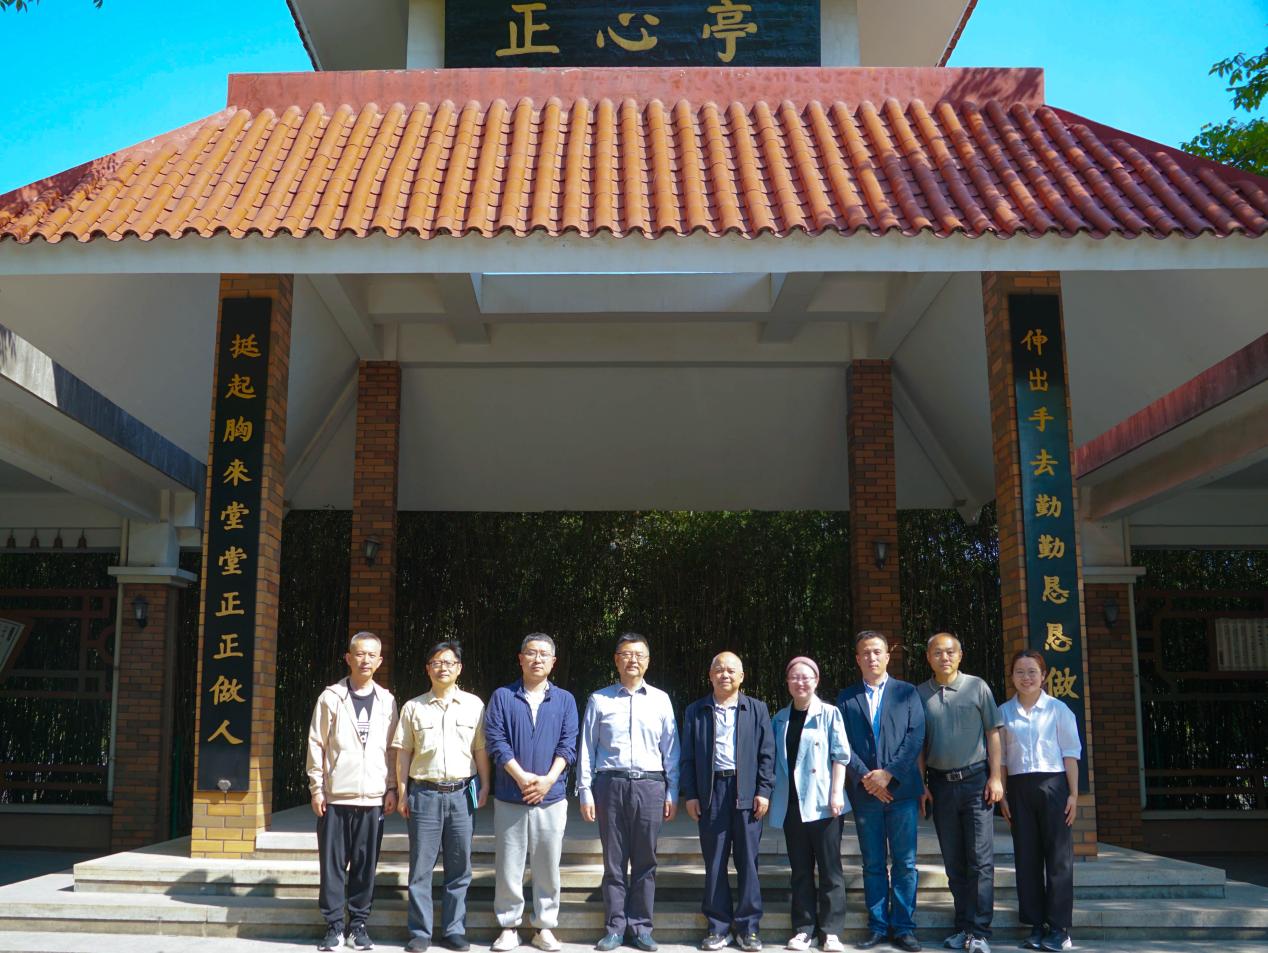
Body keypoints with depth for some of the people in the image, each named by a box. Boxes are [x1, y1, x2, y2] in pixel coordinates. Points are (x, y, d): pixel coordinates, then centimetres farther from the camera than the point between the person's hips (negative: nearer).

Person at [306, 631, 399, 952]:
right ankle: (333, 926, 11)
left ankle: (358, 924, 16)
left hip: (373, 797, 2)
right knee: (332, 864, 1)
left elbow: (392, 748, 9)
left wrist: (391, 788, 4)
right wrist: (316, 788, -3)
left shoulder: (387, 701, 8)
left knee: (365, 865, 5)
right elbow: (316, 745, 1)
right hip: (335, 796, -1)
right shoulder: (330, 697, 1)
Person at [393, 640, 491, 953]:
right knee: (420, 867, 2)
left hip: (461, 793, 1)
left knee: (459, 868, 5)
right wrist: (402, 793, 2)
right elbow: (403, 752, 6)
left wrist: (485, 787, 2)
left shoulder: (473, 705, 7)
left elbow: (481, 749, 8)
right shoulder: (413, 707, 6)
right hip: (424, 793, 0)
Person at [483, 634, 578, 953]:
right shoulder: (502, 697, 3)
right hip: (509, 798, -1)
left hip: (552, 797, 1)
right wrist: (522, 777, -15)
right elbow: (495, 741, -5)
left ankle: (545, 927, 16)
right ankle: (508, 926, 15)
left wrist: (548, 779, -13)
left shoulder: (565, 700, 7)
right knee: (509, 867, 4)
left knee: (548, 867, 5)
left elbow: (568, 745, 1)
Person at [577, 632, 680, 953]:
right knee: (614, 861, 5)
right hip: (611, 783, -1)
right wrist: (585, 792, 0)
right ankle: (615, 927, 13)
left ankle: (641, 927, 14)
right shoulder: (599, 700, 5)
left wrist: (672, 793, 5)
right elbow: (586, 749, 5)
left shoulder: (660, 700, 8)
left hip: (650, 785, 1)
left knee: (645, 861, 5)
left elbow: (671, 750, 9)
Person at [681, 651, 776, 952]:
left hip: (747, 793, -1)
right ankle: (718, 927, 13)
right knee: (714, 862, 5)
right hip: (711, 793, 1)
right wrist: (689, 794, 1)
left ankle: (748, 927, 11)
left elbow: (766, 754, 4)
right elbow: (688, 756, 7)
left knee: (747, 860, 3)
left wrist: (764, 791, -4)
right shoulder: (696, 711, 9)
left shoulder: (757, 709, 7)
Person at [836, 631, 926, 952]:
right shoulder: (846, 697, 10)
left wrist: (888, 773, -11)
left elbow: (916, 736, -3)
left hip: (901, 788, -1)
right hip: (864, 791, 1)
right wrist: (866, 777, -10)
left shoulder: (907, 692, 7)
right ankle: (878, 927, 12)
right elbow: (843, 743, 3)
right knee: (873, 864, 6)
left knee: (905, 863, 1)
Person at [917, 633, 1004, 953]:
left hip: (975, 780, -2)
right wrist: (921, 784, 3)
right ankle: (963, 927, 17)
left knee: (980, 860, -5)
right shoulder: (920, 694, 6)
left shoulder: (977, 687, 1)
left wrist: (995, 777, -6)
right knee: (953, 862, 9)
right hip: (941, 784, 3)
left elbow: (992, 733, 0)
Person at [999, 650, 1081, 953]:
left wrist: (1073, 794, -5)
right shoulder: (1004, 712, 6)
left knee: (1058, 857, -1)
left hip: (1053, 785, -2)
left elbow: (1070, 754, 0)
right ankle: (1036, 925, 13)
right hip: (1018, 788, 2)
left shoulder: (1058, 709, 1)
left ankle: (1059, 928, 4)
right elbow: (1000, 756, 8)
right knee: (1026, 857, 5)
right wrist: (1002, 794, 3)